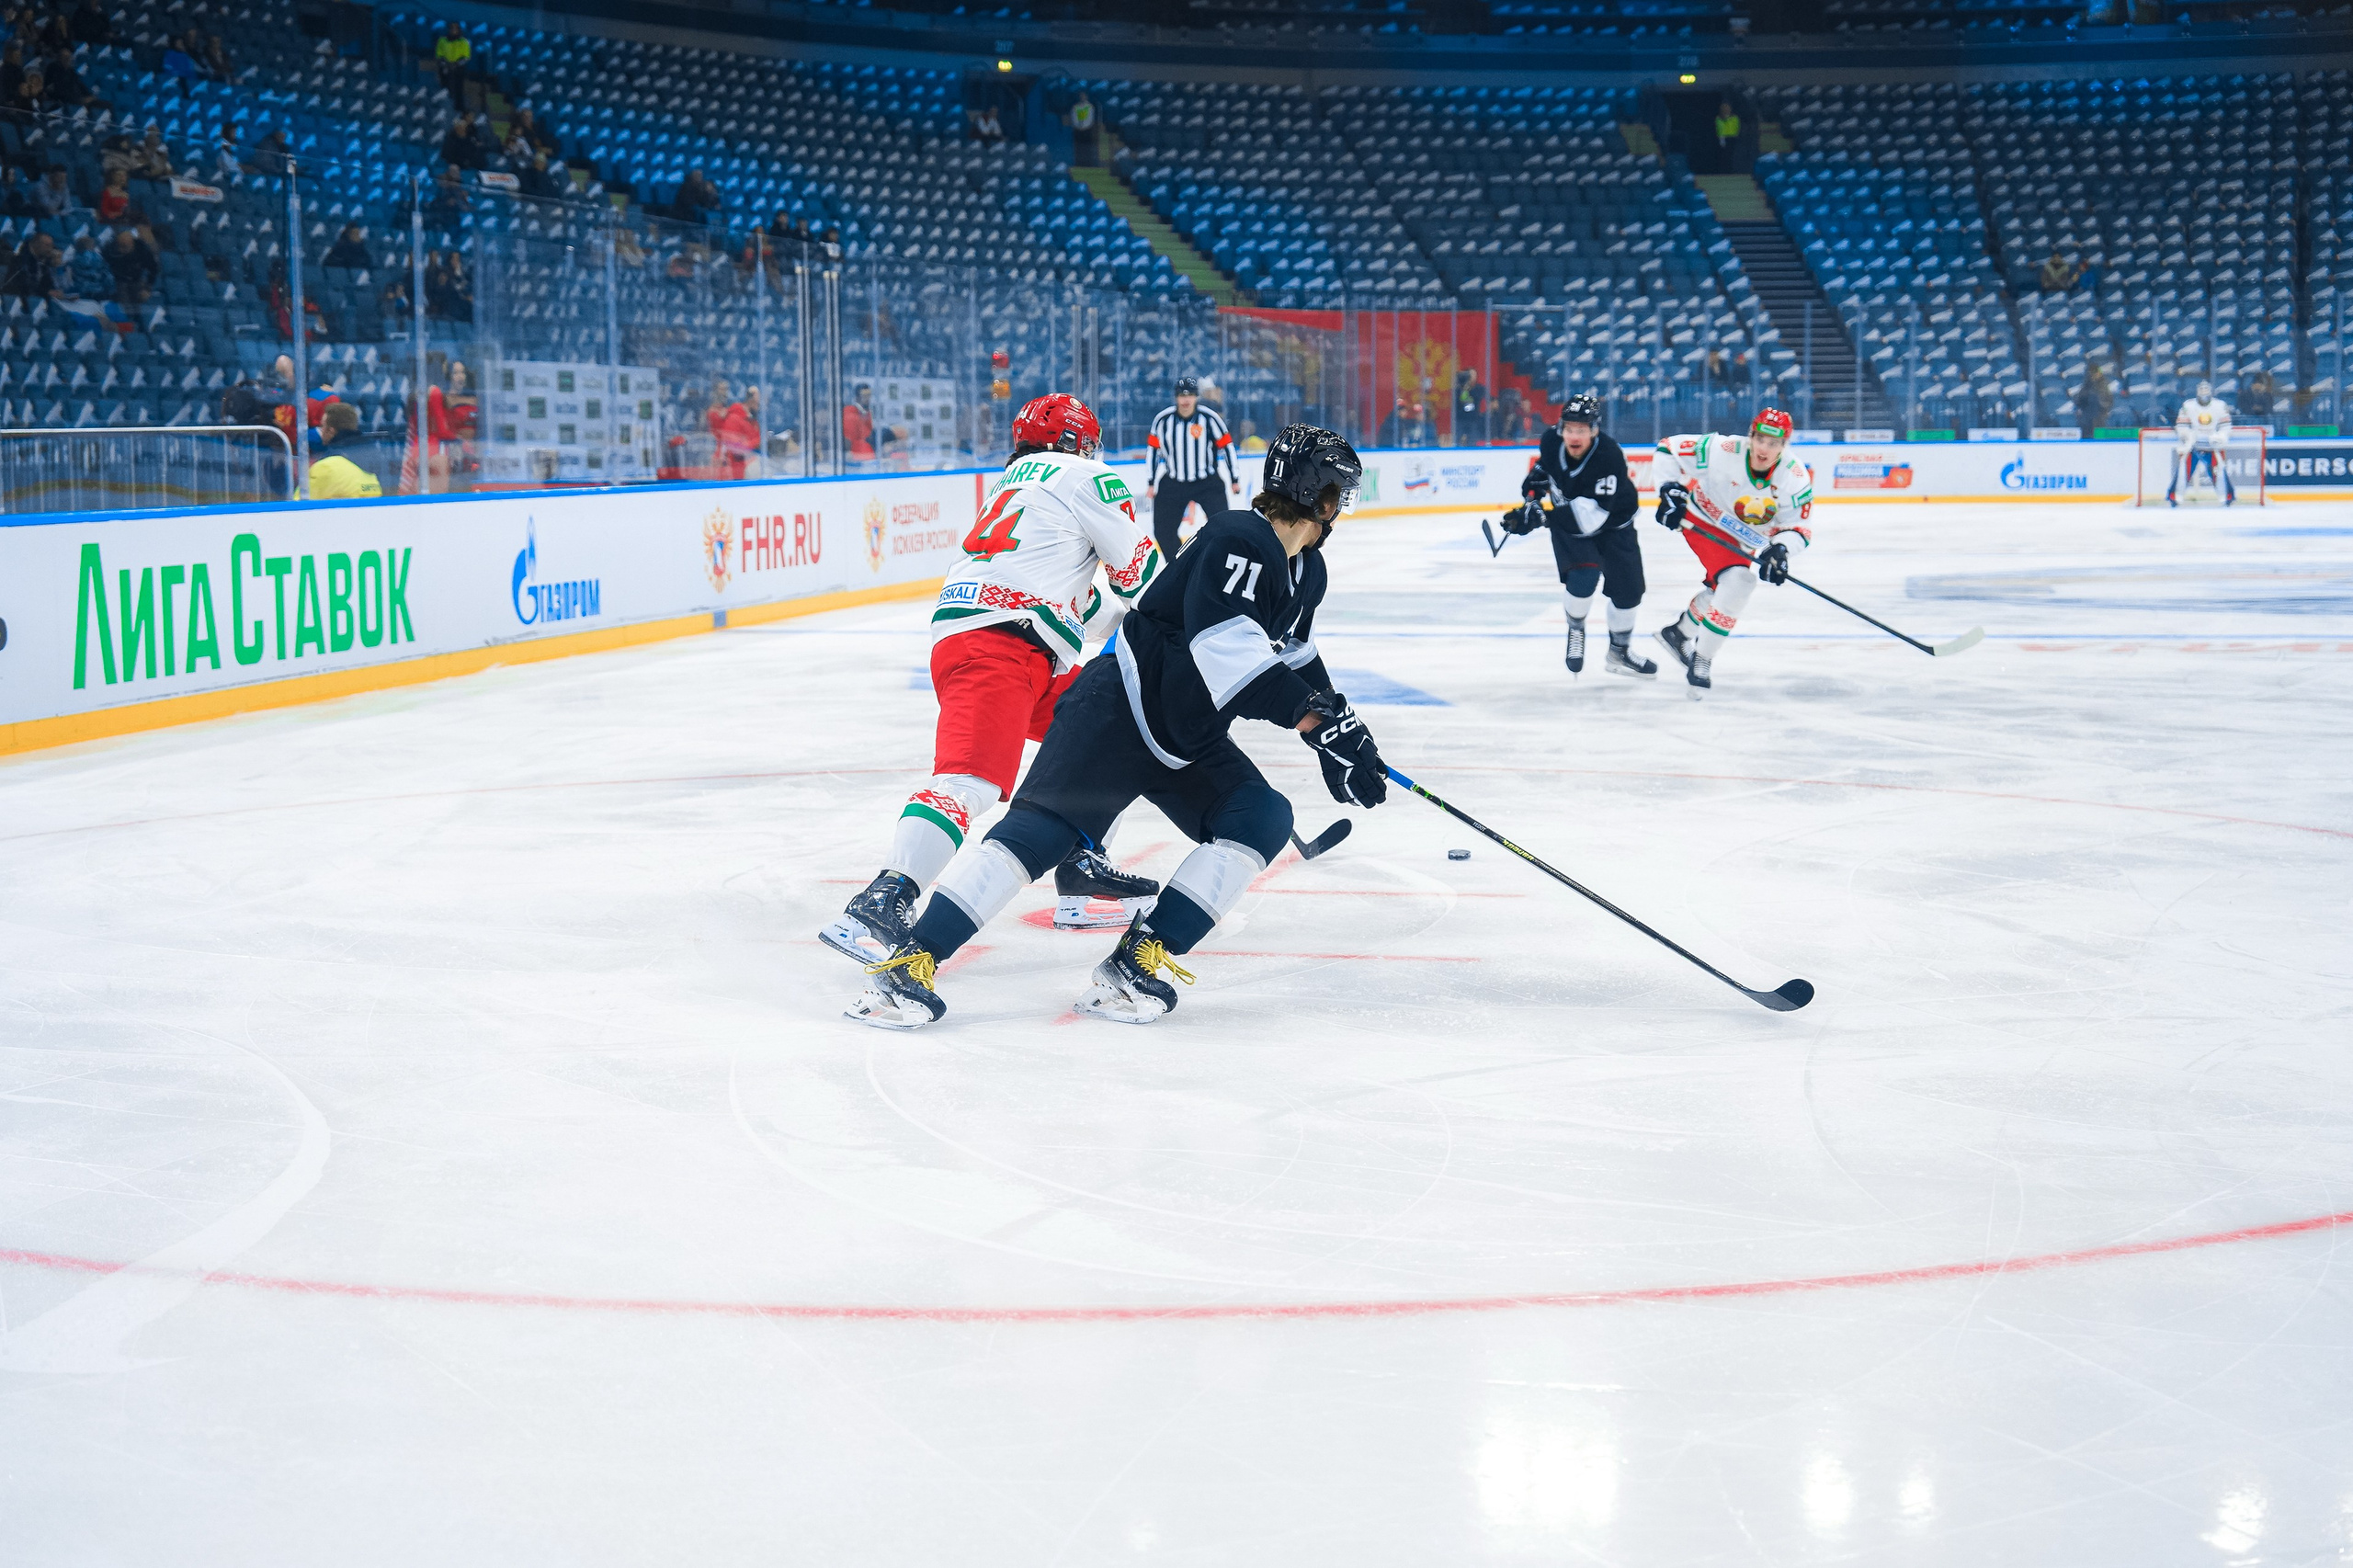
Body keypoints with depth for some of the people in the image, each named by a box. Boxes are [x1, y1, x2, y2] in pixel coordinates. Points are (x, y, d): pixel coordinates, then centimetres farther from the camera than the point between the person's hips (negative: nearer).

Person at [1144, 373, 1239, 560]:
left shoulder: (1210, 418, -12)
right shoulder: (1163, 419, -7)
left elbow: (1226, 446, -2)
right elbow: (1152, 450, 4)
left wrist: (1234, 479, 2)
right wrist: (1150, 483, 6)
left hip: (1207, 482, -2)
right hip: (1173, 483, 2)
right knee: (1163, 530, 2)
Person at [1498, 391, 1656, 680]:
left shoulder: (1610, 457, -35)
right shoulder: (1552, 440, -19)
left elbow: (1591, 516, -41)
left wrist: (1541, 517, -47)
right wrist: (1533, 490, -6)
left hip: (1611, 523, -1)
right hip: (1568, 520, 1)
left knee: (1627, 589, 1)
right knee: (1584, 574, -22)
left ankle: (1619, 652, 25)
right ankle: (1576, 629, 7)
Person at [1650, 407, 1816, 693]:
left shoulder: (1795, 478, -23)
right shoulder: (1723, 452, -32)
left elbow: (1798, 530, -20)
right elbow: (1669, 450, -22)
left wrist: (1780, 550, -39)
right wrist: (1670, 490, -31)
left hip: (1743, 539, 6)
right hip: (1706, 524, -6)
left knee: (1722, 589, 23)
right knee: (1736, 584, -23)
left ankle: (1678, 633, 51)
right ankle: (1702, 660, -12)